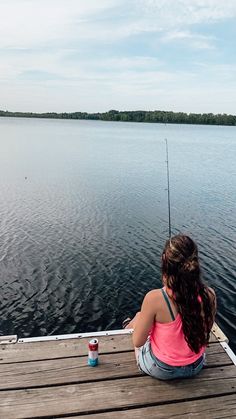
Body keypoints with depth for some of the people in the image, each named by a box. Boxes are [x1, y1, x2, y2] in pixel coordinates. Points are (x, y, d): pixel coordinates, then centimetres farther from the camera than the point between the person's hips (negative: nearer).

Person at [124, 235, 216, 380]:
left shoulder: (154, 298, -32)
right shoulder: (209, 294, -21)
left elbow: (138, 342, -18)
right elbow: (205, 331, 0)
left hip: (161, 370, -3)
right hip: (196, 367, 3)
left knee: (138, 316, 25)